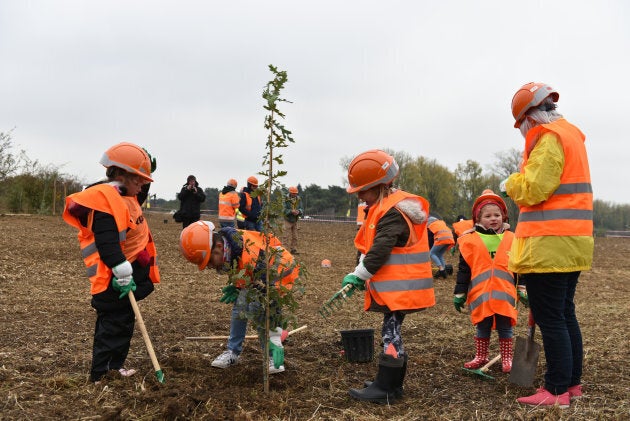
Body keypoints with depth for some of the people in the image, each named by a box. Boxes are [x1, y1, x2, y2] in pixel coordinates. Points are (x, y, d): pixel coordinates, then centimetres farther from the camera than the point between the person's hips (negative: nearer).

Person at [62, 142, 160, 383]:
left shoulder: (126, 197, 11)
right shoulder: (105, 200, -22)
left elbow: (140, 196, 37)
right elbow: (107, 244, -29)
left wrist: (145, 175, 19)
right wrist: (123, 275, -30)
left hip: (131, 273, 10)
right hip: (114, 280, -10)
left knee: (124, 323, 19)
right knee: (113, 326, -3)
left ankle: (115, 365, 32)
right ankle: (101, 375, 6)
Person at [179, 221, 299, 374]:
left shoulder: (253, 257, -42)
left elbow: (270, 298, -39)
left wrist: (274, 340, -38)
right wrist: (235, 286, -7)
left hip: (278, 273, -7)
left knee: (259, 308, -23)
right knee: (240, 306, -3)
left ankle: (274, 355, -9)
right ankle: (233, 351, 15)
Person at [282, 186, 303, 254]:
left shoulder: (298, 199, 3)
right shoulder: (286, 199, -12)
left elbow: (301, 209, 3)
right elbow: (284, 210, -17)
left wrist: (298, 211, -20)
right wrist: (291, 211, -31)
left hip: (295, 221, 5)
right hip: (288, 220, -5)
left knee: (295, 237, 8)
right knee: (288, 236, -6)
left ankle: (294, 250, 16)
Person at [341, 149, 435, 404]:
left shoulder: (392, 212, -19)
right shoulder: (386, 208, 15)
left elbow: (381, 249, -25)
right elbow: (372, 247, 18)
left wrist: (359, 275, -18)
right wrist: (361, 273, 7)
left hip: (398, 287, -10)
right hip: (395, 286, 10)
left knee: (391, 332, -5)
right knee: (393, 331, 15)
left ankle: (385, 389, 1)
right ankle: (392, 383, 25)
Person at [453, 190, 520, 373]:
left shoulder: (511, 240, 3)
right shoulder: (470, 241, -1)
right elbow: (464, 270, 1)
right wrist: (459, 293, -1)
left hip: (505, 295, 0)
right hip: (480, 296, 0)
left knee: (505, 328, 9)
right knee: (482, 328, 12)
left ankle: (507, 359, 21)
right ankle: (481, 357, 26)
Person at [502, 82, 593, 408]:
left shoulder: (550, 139, -12)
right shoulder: (570, 135, 20)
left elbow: (533, 189, -19)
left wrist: (509, 184, -1)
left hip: (549, 246, -10)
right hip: (571, 243, 10)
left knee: (550, 319, -5)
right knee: (565, 314, 15)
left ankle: (557, 390, 1)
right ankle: (572, 382, 23)